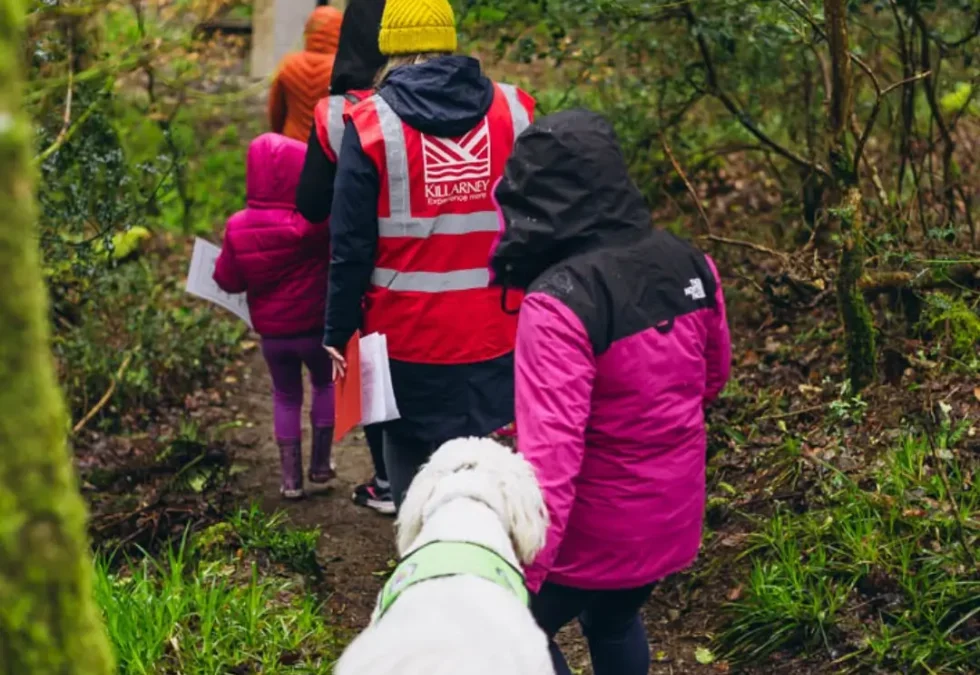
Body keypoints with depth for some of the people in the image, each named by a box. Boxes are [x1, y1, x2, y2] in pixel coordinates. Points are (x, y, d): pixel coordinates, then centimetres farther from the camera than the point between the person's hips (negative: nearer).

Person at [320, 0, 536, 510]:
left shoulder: (372, 123, -7)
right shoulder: (513, 112, 1)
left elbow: (351, 244, -6)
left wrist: (339, 333, 3)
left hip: (407, 336, -2)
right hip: (496, 337, 2)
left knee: (413, 466, 12)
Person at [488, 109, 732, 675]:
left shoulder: (561, 302, -28)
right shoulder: (691, 266, -5)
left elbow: (550, 455, -32)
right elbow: (714, 376, 12)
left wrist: (520, 573, -27)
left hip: (596, 533, -7)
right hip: (673, 517, 7)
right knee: (616, 624, 29)